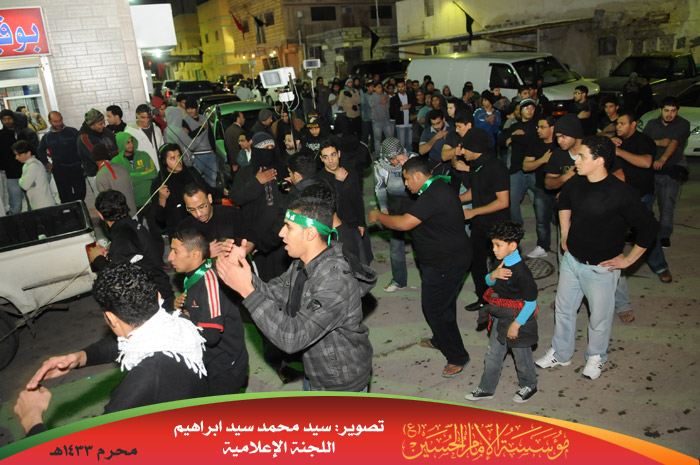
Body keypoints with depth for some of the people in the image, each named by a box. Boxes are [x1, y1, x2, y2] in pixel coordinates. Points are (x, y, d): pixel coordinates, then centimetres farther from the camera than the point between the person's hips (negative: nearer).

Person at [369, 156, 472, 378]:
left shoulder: (433, 196, -27)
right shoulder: (438, 187, 8)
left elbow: (403, 224, -29)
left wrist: (378, 216, -14)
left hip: (445, 264, -10)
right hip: (449, 258, 10)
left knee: (435, 308, -1)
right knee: (443, 303, 25)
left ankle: (458, 357, 12)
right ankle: (440, 340, 45)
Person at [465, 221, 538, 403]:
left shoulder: (521, 271, -28)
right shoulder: (500, 262, -3)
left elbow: (531, 302, -22)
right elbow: (489, 282, 11)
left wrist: (516, 324, -19)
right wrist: (493, 275, -14)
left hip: (518, 320, -8)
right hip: (500, 318, 8)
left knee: (521, 356, 15)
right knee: (493, 354, 16)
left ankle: (529, 386, 39)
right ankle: (486, 388, 31)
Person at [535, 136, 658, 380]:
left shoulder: (621, 193, -25)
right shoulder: (576, 183, -7)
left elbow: (648, 227, -16)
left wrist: (628, 259, -10)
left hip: (601, 267, -5)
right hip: (571, 259, 5)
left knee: (599, 316, 13)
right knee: (563, 308, 18)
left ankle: (596, 357, 39)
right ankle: (560, 353, 38)